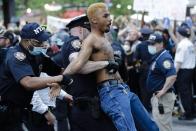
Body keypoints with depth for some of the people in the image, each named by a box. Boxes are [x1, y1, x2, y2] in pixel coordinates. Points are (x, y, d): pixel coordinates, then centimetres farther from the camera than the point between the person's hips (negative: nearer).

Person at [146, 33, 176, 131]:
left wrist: (163, 91, -27)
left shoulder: (164, 58, -19)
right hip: (157, 96, 11)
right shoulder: (157, 57, 15)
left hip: (163, 97, -11)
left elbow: (172, 76, -31)